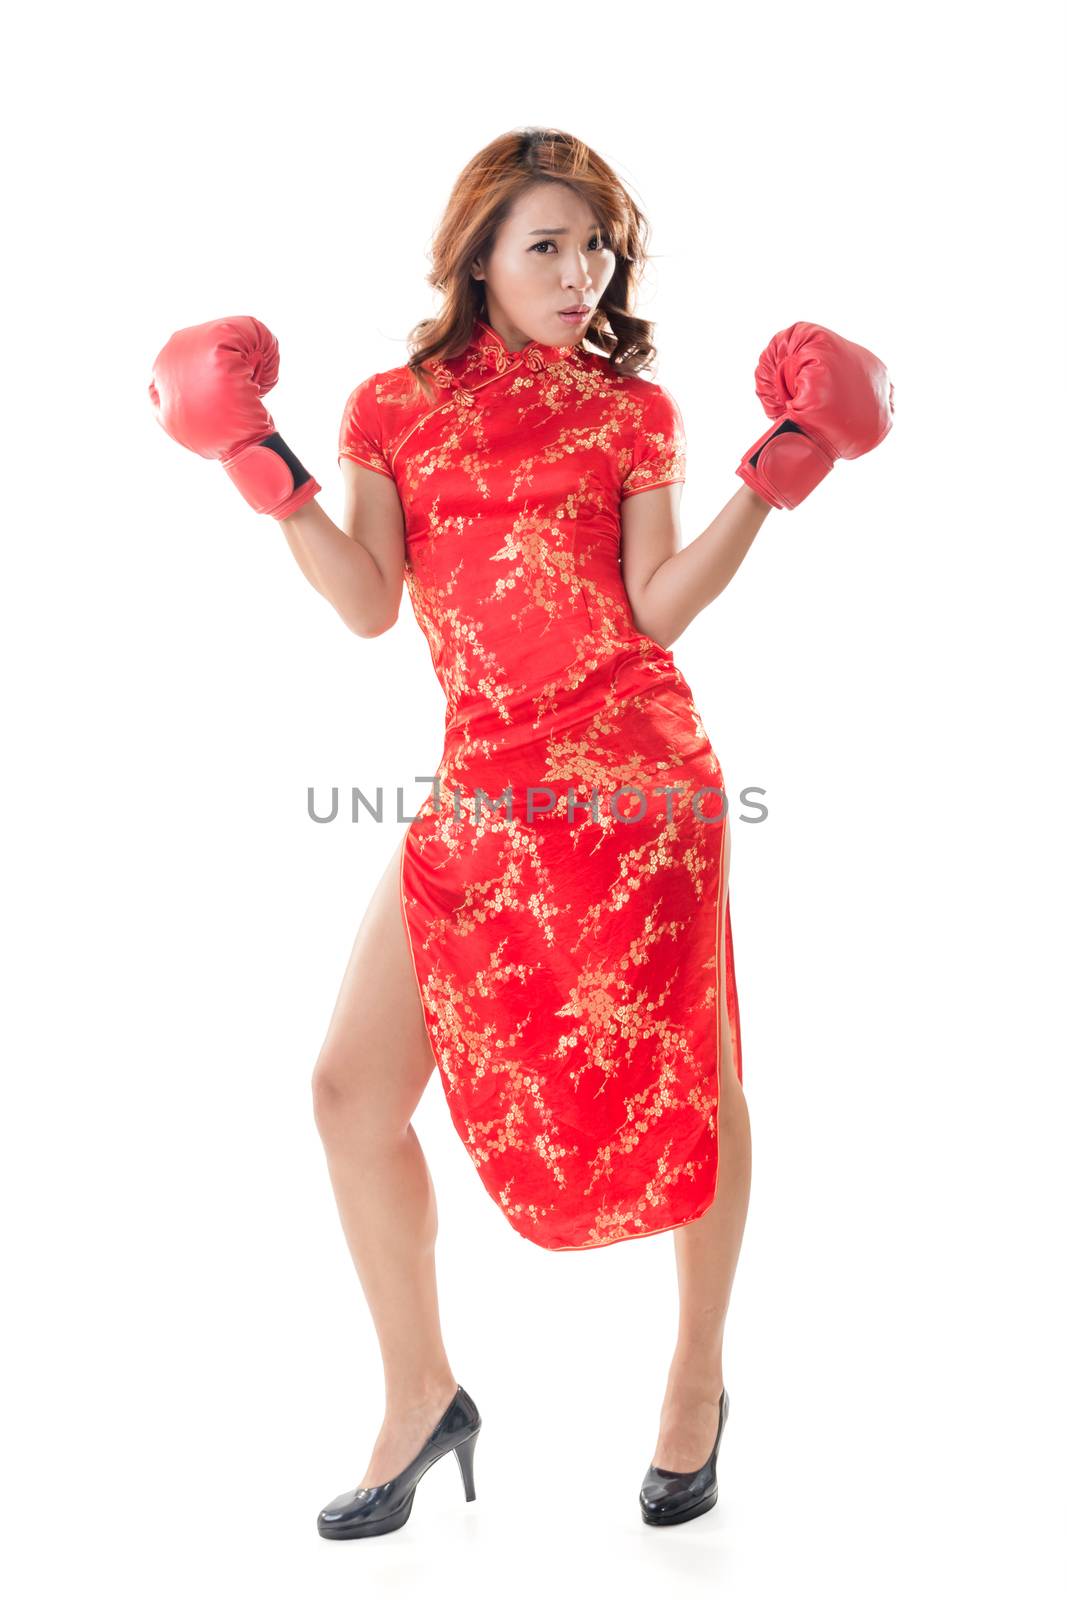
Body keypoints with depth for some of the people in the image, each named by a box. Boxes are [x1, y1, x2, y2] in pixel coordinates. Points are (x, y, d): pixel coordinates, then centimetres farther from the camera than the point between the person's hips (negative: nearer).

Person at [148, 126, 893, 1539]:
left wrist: (772, 482, -9)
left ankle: (699, 1377, 29)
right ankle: (421, 1397, 19)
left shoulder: (633, 410, 8)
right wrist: (265, 470, -5)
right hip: (478, 790, 2)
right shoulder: (393, 409, 12)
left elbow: (658, 607, -3)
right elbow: (368, 606, 2)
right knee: (354, 1089, -1)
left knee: (685, 1083, 4)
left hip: (634, 776, -2)